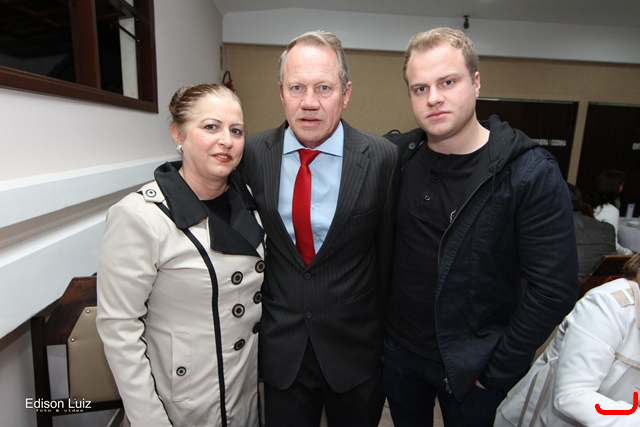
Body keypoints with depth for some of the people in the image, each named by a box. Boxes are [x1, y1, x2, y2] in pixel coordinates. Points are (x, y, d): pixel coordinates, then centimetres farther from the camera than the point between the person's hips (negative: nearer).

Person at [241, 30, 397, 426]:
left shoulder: (382, 157, -14)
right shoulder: (254, 153, -8)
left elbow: (388, 250, -6)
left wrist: (387, 332, 3)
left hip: (355, 348, -1)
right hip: (280, 347, 2)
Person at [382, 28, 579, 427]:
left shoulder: (532, 173, -18)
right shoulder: (396, 156, -9)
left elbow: (554, 289, -16)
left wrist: (500, 368, -12)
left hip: (474, 365, -3)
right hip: (399, 348, 3)